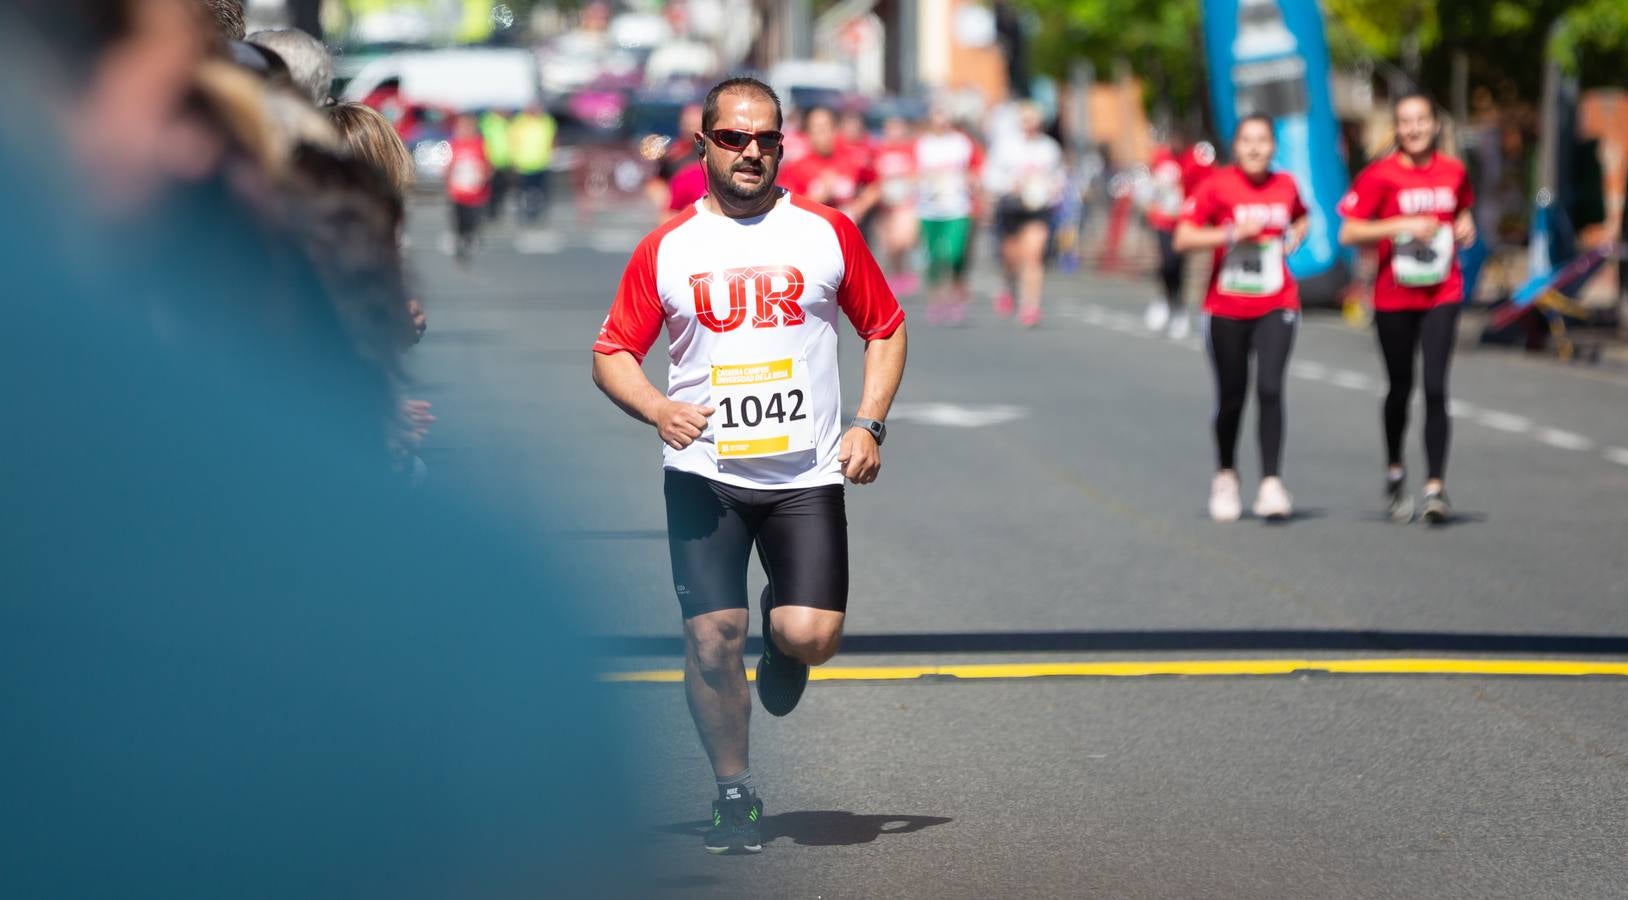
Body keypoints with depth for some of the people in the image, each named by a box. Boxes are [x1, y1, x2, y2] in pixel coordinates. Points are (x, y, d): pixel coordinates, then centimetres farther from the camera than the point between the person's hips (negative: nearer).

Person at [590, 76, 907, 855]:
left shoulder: (827, 232, 4)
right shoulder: (667, 249, 3)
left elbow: (885, 327, 12)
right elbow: (612, 354, 7)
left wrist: (869, 425, 0)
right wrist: (657, 410, -13)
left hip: (807, 474, 0)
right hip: (704, 476, 0)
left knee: (811, 635, -13)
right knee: (712, 637, -5)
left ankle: (782, 633, 25)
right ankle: (734, 795, 12)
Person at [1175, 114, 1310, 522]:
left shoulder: (1285, 185, 5)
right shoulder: (1217, 186, -6)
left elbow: (1300, 218, 27)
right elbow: (1182, 239, -11)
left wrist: (1294, 236, 5)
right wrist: (1233, 233, -20)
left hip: (1276, 306, 1)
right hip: (1227, 308, -1)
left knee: (1270, 389, -14)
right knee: (1232, 396, 8)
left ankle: (1271, 484, -13)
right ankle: (1225, 476, 31)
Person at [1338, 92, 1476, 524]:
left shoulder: (1453, 172, 5)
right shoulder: (1380, 175, -6)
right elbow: (1348, 233, -10)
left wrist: (1465, 226, 3)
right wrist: (1403, 225, -19)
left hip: (1441, 294, 1)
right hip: (1394, 298, -1)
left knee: (1435, 387, -11)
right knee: (1401, 387, 11)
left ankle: (1436, 486, -12)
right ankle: (1394, 473, 34)